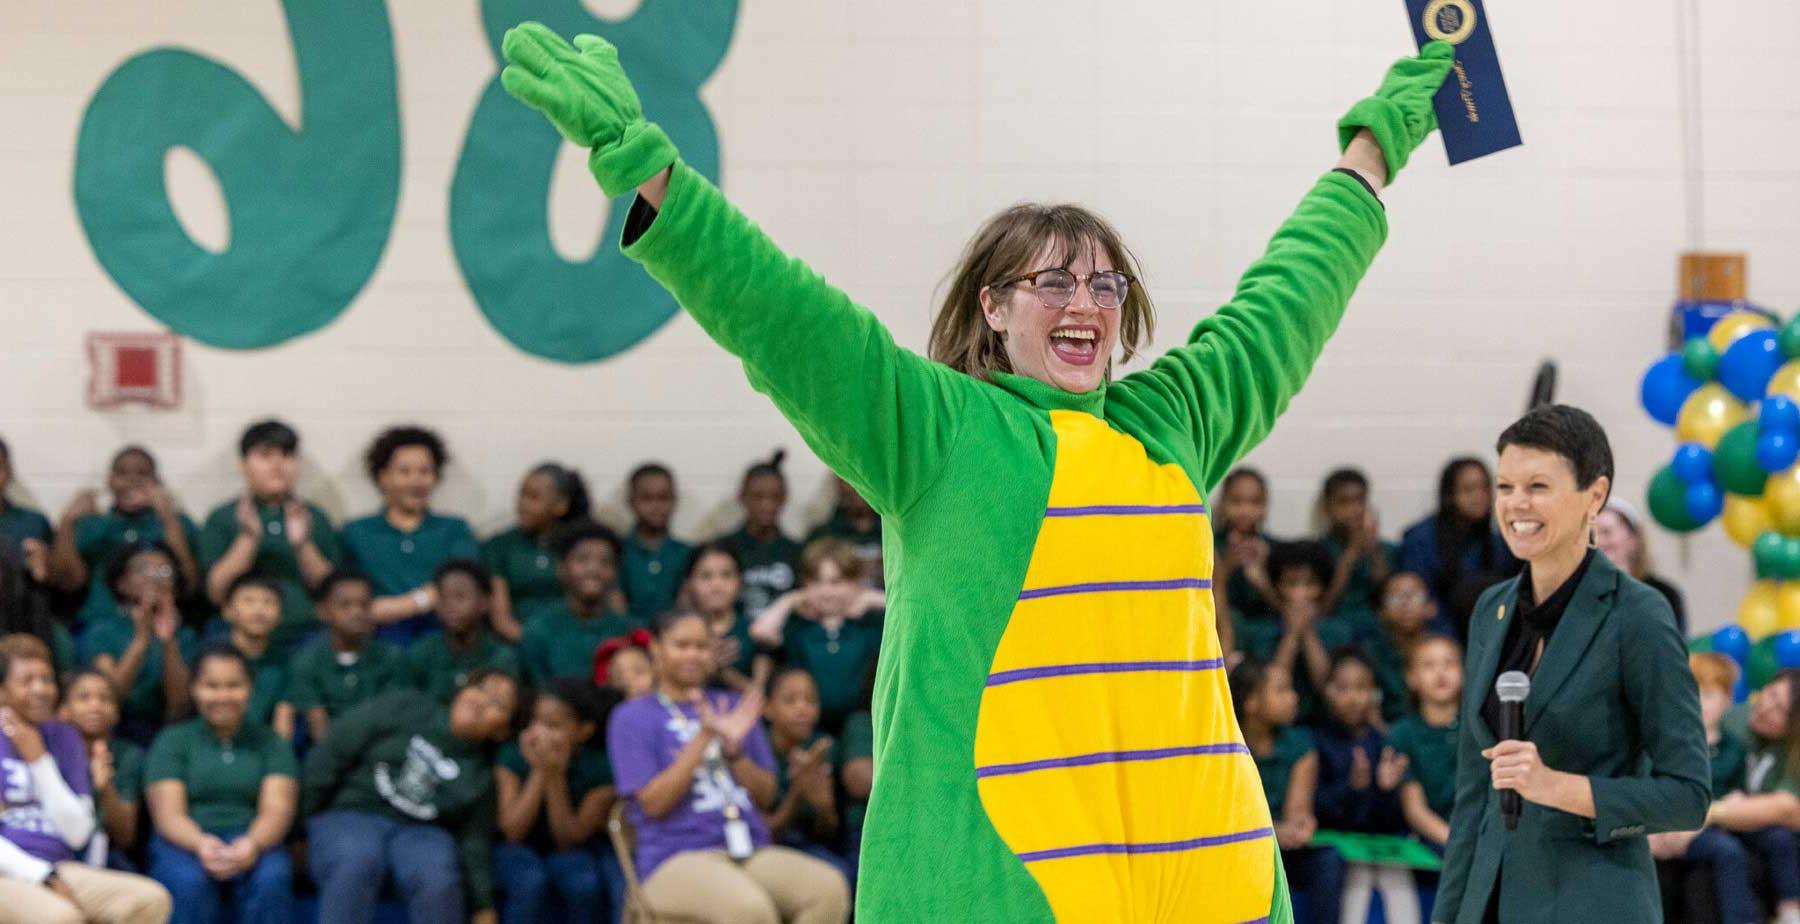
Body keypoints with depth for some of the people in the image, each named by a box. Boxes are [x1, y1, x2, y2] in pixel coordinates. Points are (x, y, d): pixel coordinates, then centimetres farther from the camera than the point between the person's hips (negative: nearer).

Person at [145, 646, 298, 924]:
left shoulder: (270, 742, 16)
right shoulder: (172, 741, 13)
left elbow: (277, 810, 1)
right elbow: (168, 814, 0)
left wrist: (253, 844, -23)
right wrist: (201, 844, -24)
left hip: (255, 841, 1)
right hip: (185, 842, -1)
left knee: (272, 881, -34)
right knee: (190, 884, -36)